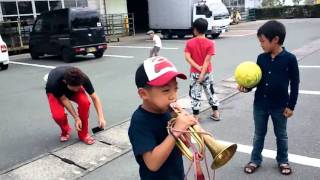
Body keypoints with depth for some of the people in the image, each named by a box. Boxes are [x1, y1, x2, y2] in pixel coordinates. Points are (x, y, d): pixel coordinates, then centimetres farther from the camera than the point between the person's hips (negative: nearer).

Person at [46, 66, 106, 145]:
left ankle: (83, 134, -10)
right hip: (54, 92, -1)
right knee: (58, 115, -30)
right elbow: (64, 99, -26)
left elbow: (94, 98, -25)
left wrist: (101, 117, -33)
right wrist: (76, 118, -26)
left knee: (85, 102, -32)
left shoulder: (83, 78, -35)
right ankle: (65, 131, 7)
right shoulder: (55, 82, -41)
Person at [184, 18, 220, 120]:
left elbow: (187, 57, -14)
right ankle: (216, 113, 25)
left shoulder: (189, 43, -6)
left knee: (195, 94, 6)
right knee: (210, 92, 16)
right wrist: (202, 74, -16)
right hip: (207, 73, 1)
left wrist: (197, 67, -17)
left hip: (194, 73, -1)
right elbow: (207, 60, -15)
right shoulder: (210, 43, -8)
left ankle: (195, 116, 10)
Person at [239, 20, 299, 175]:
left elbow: (294, 84, -8)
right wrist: (247, 87, -14)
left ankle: (283, 161, 36)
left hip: (280, 106, -3)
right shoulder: (261, 58, -4)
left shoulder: (290, 59, -14)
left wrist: (291, 106, -8)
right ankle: (255, 160, 31)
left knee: (281, 135, 17)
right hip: (260, 104, 3)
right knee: (259, 134, 16)